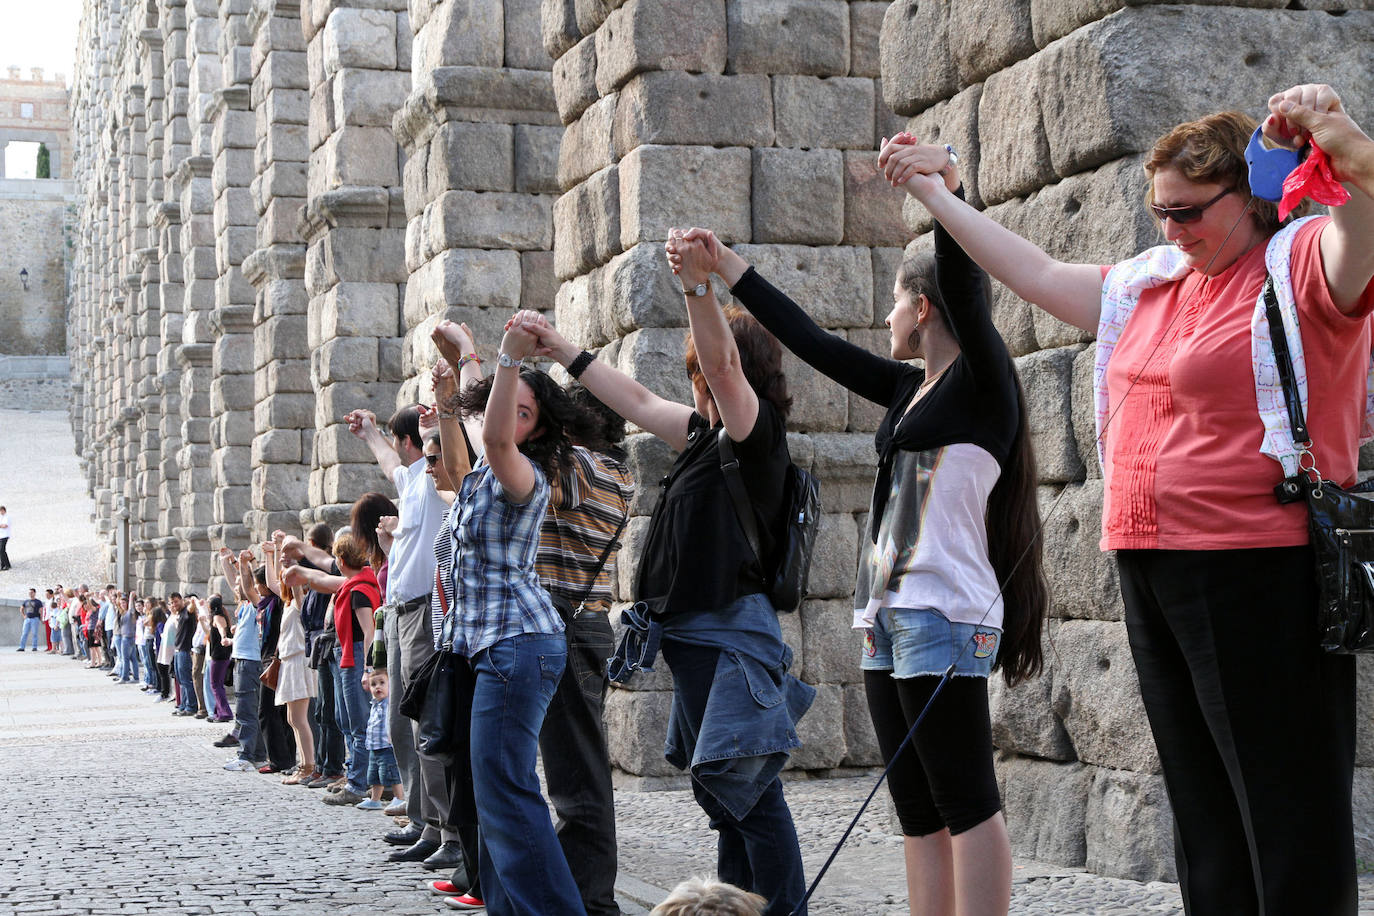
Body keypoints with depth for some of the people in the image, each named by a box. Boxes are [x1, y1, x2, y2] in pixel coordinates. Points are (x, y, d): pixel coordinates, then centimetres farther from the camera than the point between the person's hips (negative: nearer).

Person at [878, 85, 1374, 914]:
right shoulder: (1153, 285, 19)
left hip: (1258, 572, -8)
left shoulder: (1303, 263, -4)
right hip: (1152, 569, 8)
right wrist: (935, 195, 31)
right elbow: (1042, 276, 28)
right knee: (1204, 809, 12)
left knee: (1291, 813, -7)